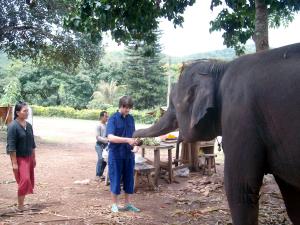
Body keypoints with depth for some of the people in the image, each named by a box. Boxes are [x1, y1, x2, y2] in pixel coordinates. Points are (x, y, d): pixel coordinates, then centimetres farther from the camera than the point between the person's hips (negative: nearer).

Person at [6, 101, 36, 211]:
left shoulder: (29, 126, 6)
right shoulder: (13, 126, -15)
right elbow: (11, 146, -17)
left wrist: (34, 158, 15)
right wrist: (14, 162, -19)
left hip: (29, 157, 7)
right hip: (19, 158, -7)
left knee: (29, 181, 10)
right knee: (24, 181, -11)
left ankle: (21, 204, 23)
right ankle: (20, 206, 1)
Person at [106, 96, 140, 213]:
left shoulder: (131, 118, 7)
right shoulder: (113, 118, -10)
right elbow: (111, 137, -19)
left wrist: (134, 141, -6)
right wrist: (127, 140, -28)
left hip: (129, 154, 5)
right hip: (116, 154, -5)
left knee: (129, 179, 11)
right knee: (115, 179, 3)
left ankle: (127, 203, 23)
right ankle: (114, 204, 17)